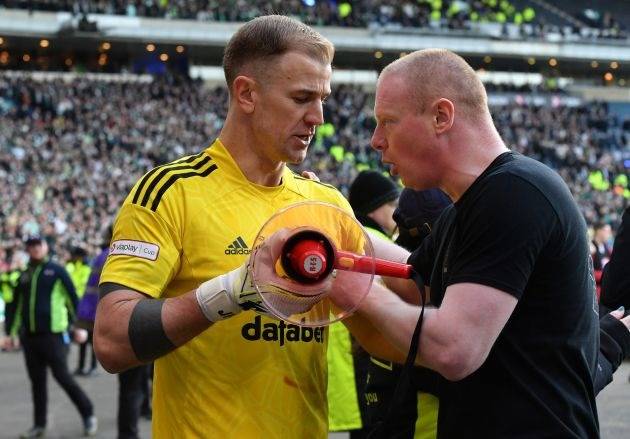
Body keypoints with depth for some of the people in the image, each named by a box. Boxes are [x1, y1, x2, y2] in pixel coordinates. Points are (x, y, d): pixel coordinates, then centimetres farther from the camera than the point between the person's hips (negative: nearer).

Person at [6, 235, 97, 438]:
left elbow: (72, 298, -3)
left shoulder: (56, 271, -2)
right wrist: (12, 332, 19)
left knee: (62, 376, -7)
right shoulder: (24, 276, 13)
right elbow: (18, 305, 20)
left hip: (53, 334, -5)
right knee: (37, 381, 8)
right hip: (30, 336, 5)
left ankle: (88, 415, 6)